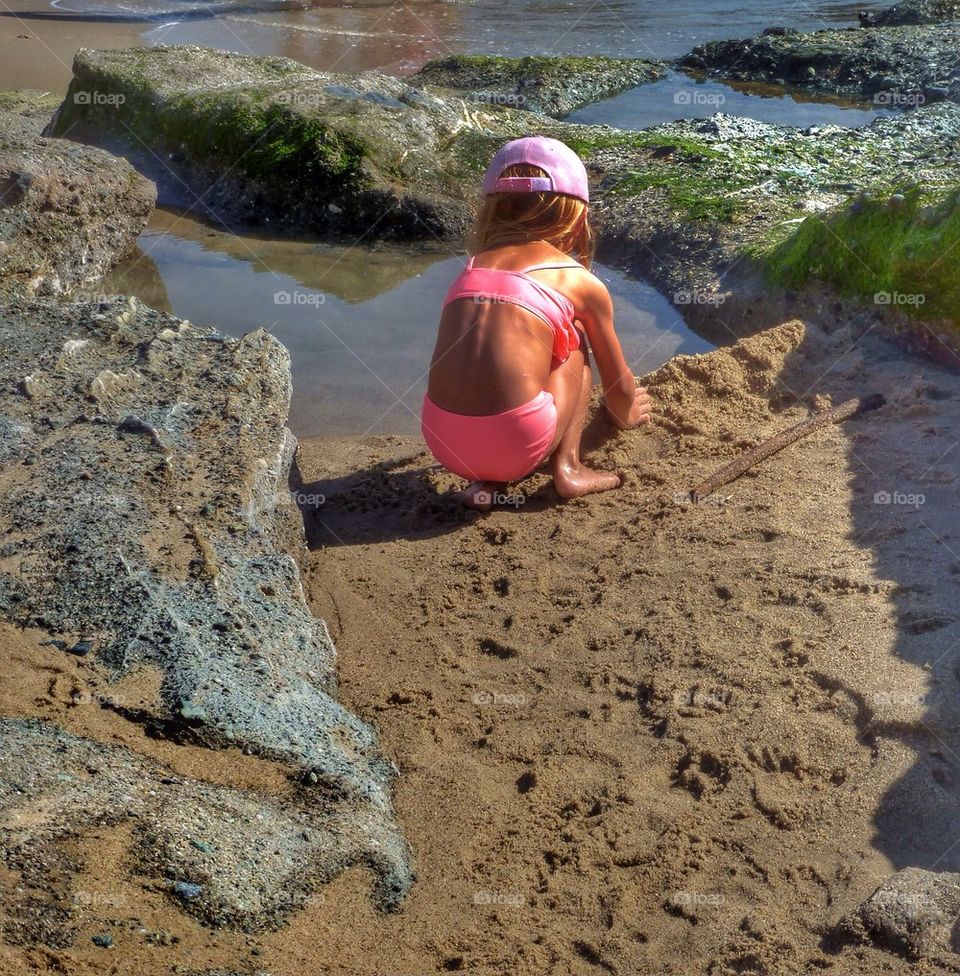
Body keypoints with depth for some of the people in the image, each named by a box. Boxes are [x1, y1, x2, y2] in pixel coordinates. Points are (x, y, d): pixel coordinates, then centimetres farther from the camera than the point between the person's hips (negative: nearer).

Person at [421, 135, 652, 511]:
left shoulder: (475, 265, 21)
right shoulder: (583, 282, 10)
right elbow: (618, 384, 26)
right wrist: (625, 414, 50)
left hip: (444, 444, 3)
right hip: (516, 445, -3)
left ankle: (487, 480, 16)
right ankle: (567, 468, 16)